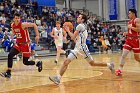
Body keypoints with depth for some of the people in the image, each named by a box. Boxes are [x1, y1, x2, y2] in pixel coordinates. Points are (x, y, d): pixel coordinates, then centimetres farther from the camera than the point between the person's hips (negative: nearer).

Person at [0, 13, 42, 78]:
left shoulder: (23, 24, -22)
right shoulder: (12, 25, -3)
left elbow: (34, 25, -16)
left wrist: (37, 35, -20)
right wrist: (13, 34, 4)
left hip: (25, 44, -5)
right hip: (18, 44, 6)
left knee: (25, 62, -2)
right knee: (10, 55, -14)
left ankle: (38, 63, 26)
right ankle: (8, 72, -6)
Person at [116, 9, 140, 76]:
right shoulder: (129, 22, 16)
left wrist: (131, 27, -17)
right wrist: (126, 34, 10)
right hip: (129, 40, 7)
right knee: (123, 55, -3)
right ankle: (120, 70, -1)